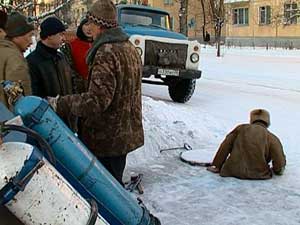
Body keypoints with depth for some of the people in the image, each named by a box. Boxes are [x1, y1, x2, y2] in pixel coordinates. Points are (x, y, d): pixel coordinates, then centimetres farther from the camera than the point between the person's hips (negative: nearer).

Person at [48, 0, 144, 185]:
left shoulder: (106, 53, -23)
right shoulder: (129, 47, 10)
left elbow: (97, 100, -31)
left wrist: (60, 104, -24)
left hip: (108, 137, -10)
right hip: (126, 133, 10)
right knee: (115, 182, 23)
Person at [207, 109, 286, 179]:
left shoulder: (240, 128, 9)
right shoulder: (272, 138, 3)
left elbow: (225, 147, 7)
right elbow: (279, 161, -1)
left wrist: (216, 166, 14)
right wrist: (277, 170, 23)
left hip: (234, 171, 1)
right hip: (258, 174, -1)